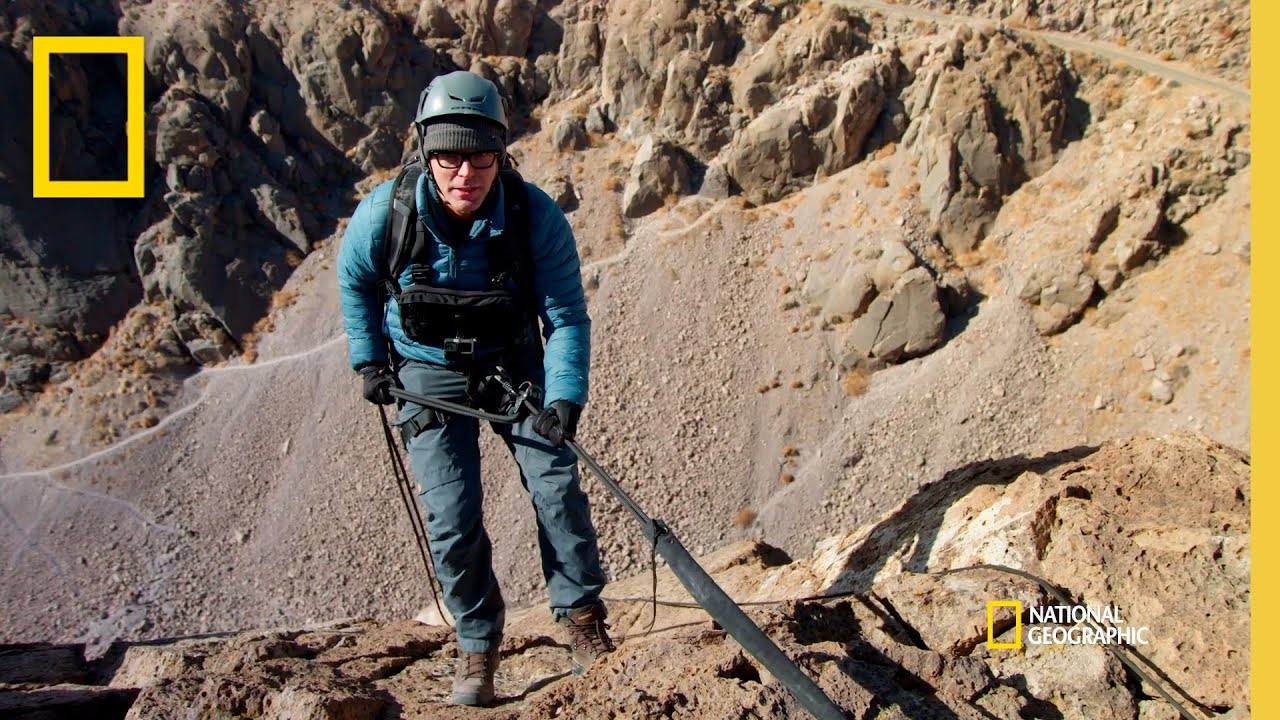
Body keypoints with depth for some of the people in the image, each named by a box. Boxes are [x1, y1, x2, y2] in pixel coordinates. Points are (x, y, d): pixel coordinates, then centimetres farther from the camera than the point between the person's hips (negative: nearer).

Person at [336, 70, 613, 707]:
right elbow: (354, 281, 1)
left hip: (514, 362, 0)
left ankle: (582, 617, 9)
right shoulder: (384, 214, -21)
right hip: (429, 374, 0)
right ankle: (476, 646, 13)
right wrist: (367, 358, 1)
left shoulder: (536, 217, -24)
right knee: (452, 519, -6)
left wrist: (563, 397, -28)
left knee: (556, 483, -11)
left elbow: (567, 316, -17)